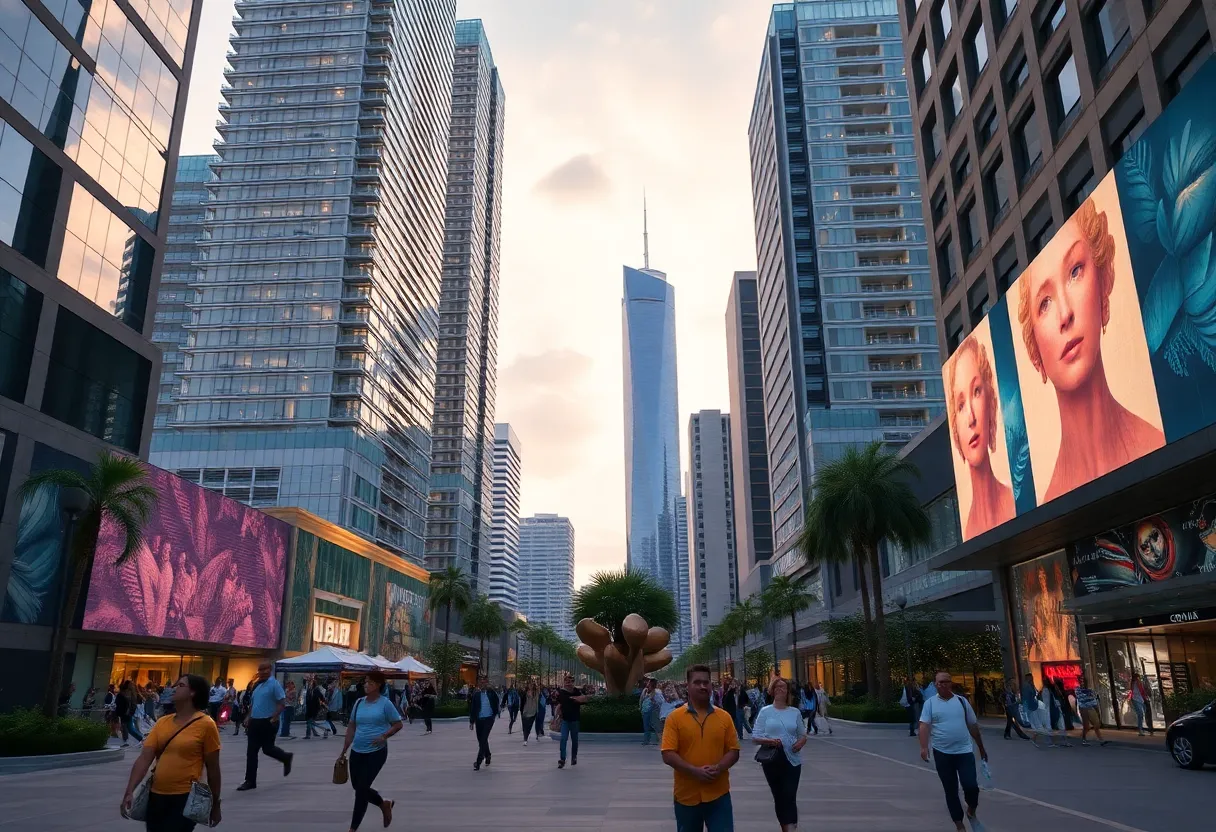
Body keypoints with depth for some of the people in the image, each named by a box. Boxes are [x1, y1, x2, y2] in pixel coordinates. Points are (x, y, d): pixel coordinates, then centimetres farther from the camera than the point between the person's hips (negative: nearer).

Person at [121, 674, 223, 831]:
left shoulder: (205, 724, -10)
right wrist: (129, 792, -12)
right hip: (156, 796, 5)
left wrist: (215, 804, 1)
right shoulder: (162, 722, 4)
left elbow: (212, 768, -4)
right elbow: (144, 759, 0)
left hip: (185, 798, -5)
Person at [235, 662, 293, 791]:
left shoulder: (274, 684, -12)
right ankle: (250, 781, 11)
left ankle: (286, 758, 30)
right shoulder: (256, 685, 11)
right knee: (251, 752, 5)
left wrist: (274, 719, -22)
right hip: (255, 722, 7)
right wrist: (248, 717, 11)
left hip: (267, 722, -7)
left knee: (267, 749, 2)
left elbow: (282, 703, -16)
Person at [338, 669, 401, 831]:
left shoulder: (385, 703, -9)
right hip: (357, 751, 6)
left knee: (362, 788, -5)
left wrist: (384, 736, -20)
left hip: (376, 752, -6)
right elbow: (351, 728, 12)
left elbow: (398, 724, -4)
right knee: (358, 787, 12)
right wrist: (343, 751, 11)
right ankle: (384, 804, 37)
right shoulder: (359, 703, 5)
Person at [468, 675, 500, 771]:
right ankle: (487, 756, 35)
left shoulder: (492, 693, -5)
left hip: (489, 719, -3)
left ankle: (478, 762, -11)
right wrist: (471, 721, 2)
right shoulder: (475, 694, -3)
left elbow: (496, 704, 9)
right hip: (479, 719, 3)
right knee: (481, 740, 12)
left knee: (483, 739, -11)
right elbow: (471, 709, 2)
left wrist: (495, 714, 3)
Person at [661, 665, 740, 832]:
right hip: (686, 795, -1)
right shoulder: (675, 717, -4)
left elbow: (734, 751, 5)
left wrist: (718, 768, -14)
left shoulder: (724, 717, 3)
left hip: (718, 794, 1)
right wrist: (695, 771, -19)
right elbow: (668, 755, -9)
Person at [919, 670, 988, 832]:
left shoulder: (962, 701, 4)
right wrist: (924, 747, -25)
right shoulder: (930, 703, -2)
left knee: (971, 786, -10)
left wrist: (981, 749, 16)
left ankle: (971, 812, 21)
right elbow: (924, 726, -11)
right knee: (951, 791, 6)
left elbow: (973, 726, 12)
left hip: (964, 751, 1)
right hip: (942, 753, -1)